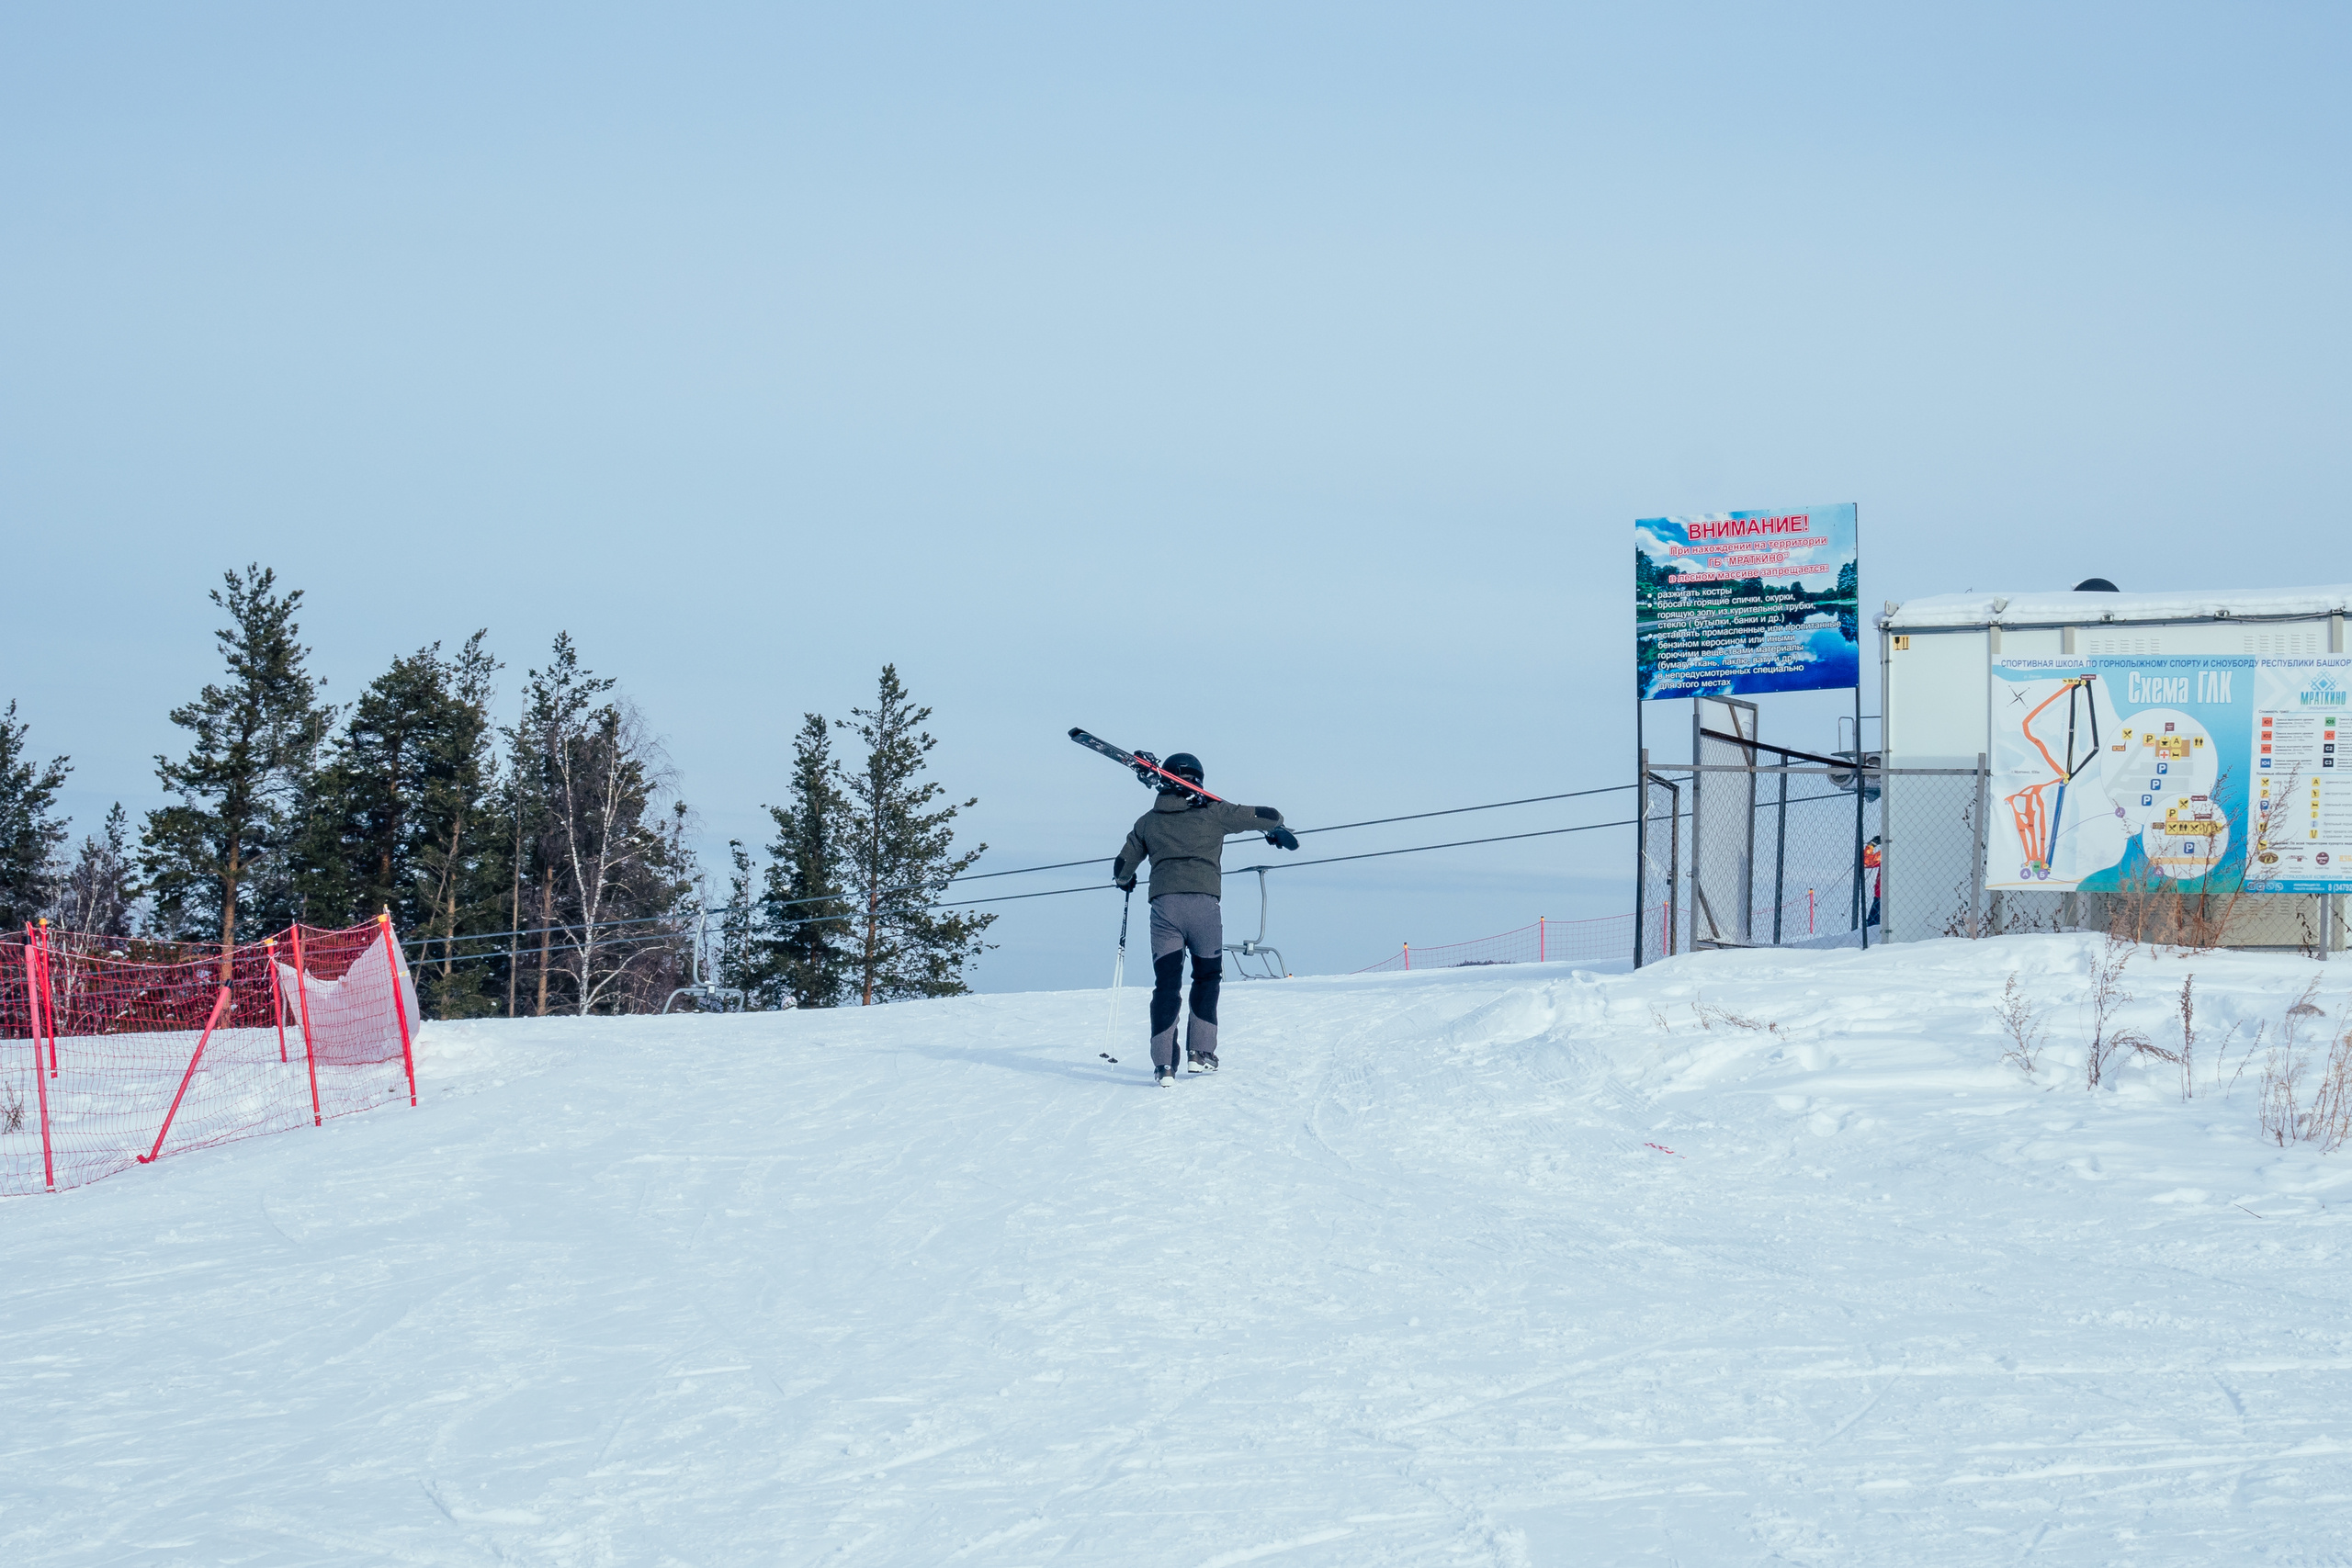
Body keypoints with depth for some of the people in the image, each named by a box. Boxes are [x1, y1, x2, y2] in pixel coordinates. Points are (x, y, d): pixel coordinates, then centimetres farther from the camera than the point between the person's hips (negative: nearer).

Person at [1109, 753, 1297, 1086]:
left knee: (1166, 984, 3)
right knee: (1207, 978, 18)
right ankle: (1201, 1052, 11)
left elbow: (1123, 866, 21)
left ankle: (1164, 1064, -8)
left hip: (1164, 904, 1)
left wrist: (1124, 881, 45)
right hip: (1204, 902, -1)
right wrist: (1275, 831, 36)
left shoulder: (1148, 821, 15)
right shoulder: (1213, 812, 9)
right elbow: (1267, 816, 12)